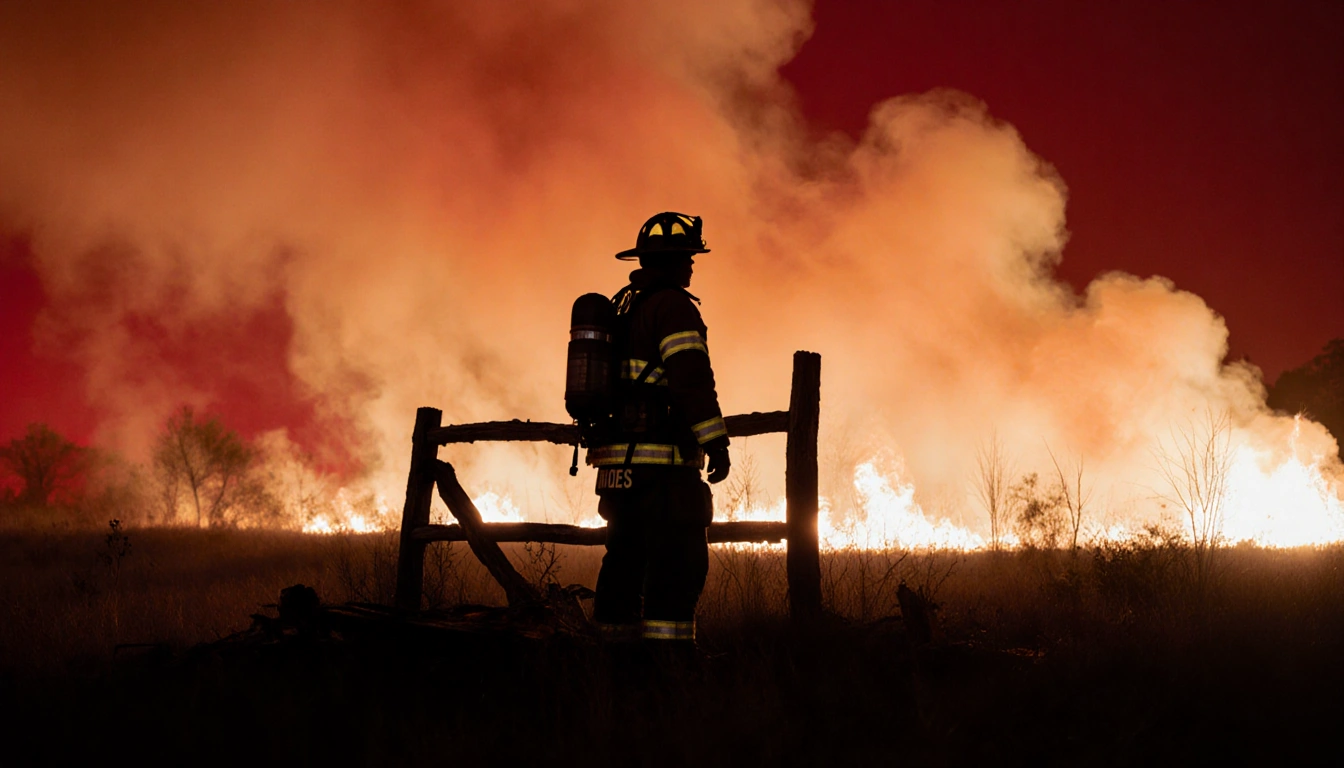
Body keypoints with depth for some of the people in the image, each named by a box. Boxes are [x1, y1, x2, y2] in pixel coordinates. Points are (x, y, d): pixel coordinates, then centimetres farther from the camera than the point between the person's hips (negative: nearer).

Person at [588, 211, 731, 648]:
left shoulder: (624, 311, 21)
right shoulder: (673, 305, -7)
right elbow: (692, 377, -19)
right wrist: (716, 441, -19)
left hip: (619, 462, 9)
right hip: (661, 460, -9)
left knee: (626, 562, 11)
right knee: (679, 564, -11)